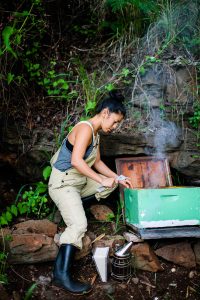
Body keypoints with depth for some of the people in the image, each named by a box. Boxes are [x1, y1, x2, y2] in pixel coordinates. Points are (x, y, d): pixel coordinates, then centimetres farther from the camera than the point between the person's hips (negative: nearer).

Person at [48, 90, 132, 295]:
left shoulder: (95, 134, 12)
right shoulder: (85, 128, -19)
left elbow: (97, 162, 18)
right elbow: (76, 160, -30)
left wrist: (118, 179, 12)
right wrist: (102, 180, -26)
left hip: (80, 182, 10)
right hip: (63, 184, -10)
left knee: (112, 182, 15)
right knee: (79, 225, -26)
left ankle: (75, 206, 12)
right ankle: (61, 274, -19)